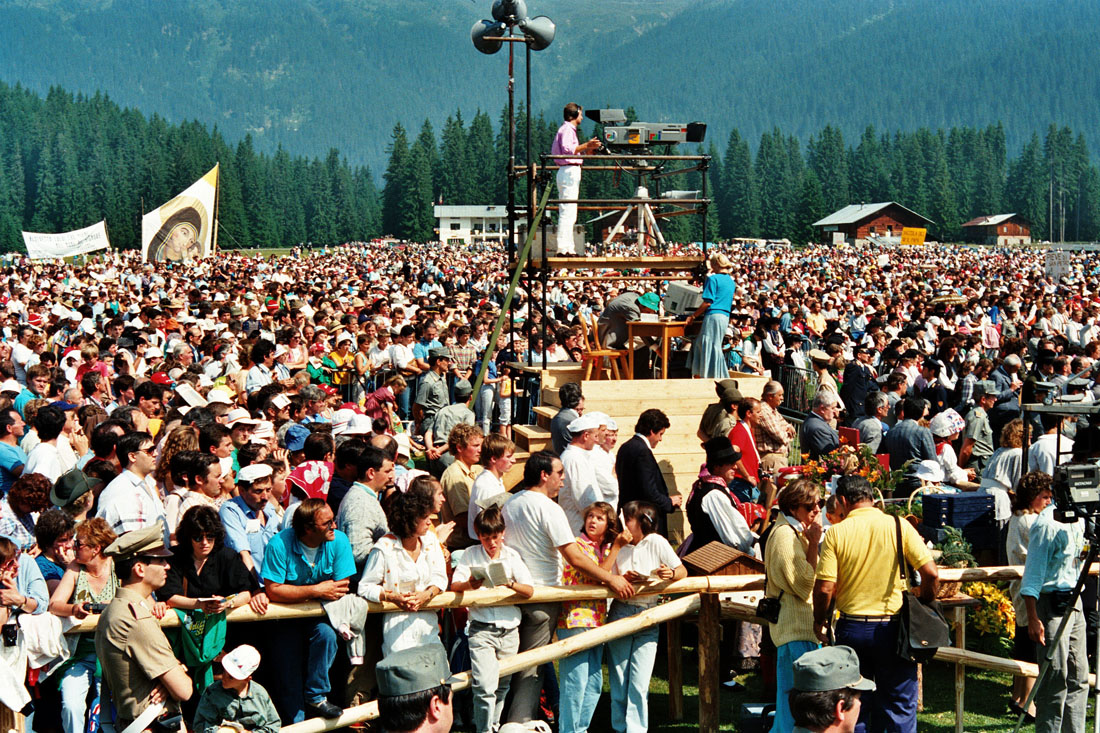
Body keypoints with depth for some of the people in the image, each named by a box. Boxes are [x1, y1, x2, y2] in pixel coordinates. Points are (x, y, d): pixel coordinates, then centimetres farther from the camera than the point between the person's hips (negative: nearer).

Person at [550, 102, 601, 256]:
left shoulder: (569, 129, 23)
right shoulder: (567, 129, -8)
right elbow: (567, 149, -22)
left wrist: (586, 151, 24)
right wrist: (586, 145, -25)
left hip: (569, 172, 11)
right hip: (569, 172, -11)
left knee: (568, 214, 10)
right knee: (568, 212, -14)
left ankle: (568, 248, 11)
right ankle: (562, 248, -18)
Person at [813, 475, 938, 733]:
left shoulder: (836, 533, -5)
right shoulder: (899, 527, -4)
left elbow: (824, 587, -10)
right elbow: (931, 574, -9)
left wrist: (819, 622, 7)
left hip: (851, 629, 1)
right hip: (891, 626, 0)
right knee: (898, 706, 8)